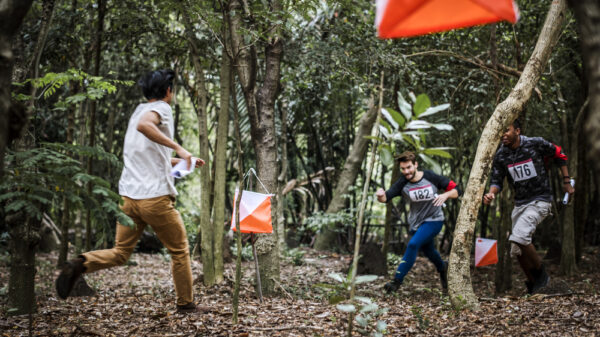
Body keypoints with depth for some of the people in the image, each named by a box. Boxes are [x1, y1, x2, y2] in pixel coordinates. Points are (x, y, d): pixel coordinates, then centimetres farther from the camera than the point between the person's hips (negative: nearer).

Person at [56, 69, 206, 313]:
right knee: (179, 251, 10)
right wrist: (178, 148, -28)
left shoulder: (138, 110, 21)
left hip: (129, 195, 7)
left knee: (120, 253, 10)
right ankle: (186, 303, 16)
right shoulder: (162, 108, -5)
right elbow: (144, 125, -29)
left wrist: (179, 161, 34)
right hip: (156, 196, -7)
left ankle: (80, 264, -14)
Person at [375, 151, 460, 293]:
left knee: (413, 244, -24)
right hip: (415, 222, 4)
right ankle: (442, 267, 56)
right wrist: (381, 196, -52)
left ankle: (397, 280, -18)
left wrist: (445, 195, -33)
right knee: (428, 251, 21)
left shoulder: (431, 178, -18)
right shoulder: (402, 184, -14)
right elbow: (386, 197, -28)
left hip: (433, 220, -4)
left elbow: (456, 190, -12)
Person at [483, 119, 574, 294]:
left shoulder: (536, 144, -12)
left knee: (519, 238, -26)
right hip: (520, 204, 6)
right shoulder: (501, 156, -2)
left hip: (540, 201, -6)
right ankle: (532, 284, 26)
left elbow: (559, 155, 4)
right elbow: (497, 181, 3)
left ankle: (540, 272, -5)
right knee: (518, 250, 8)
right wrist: (491, 193, -20)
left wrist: (566, 182, 4)